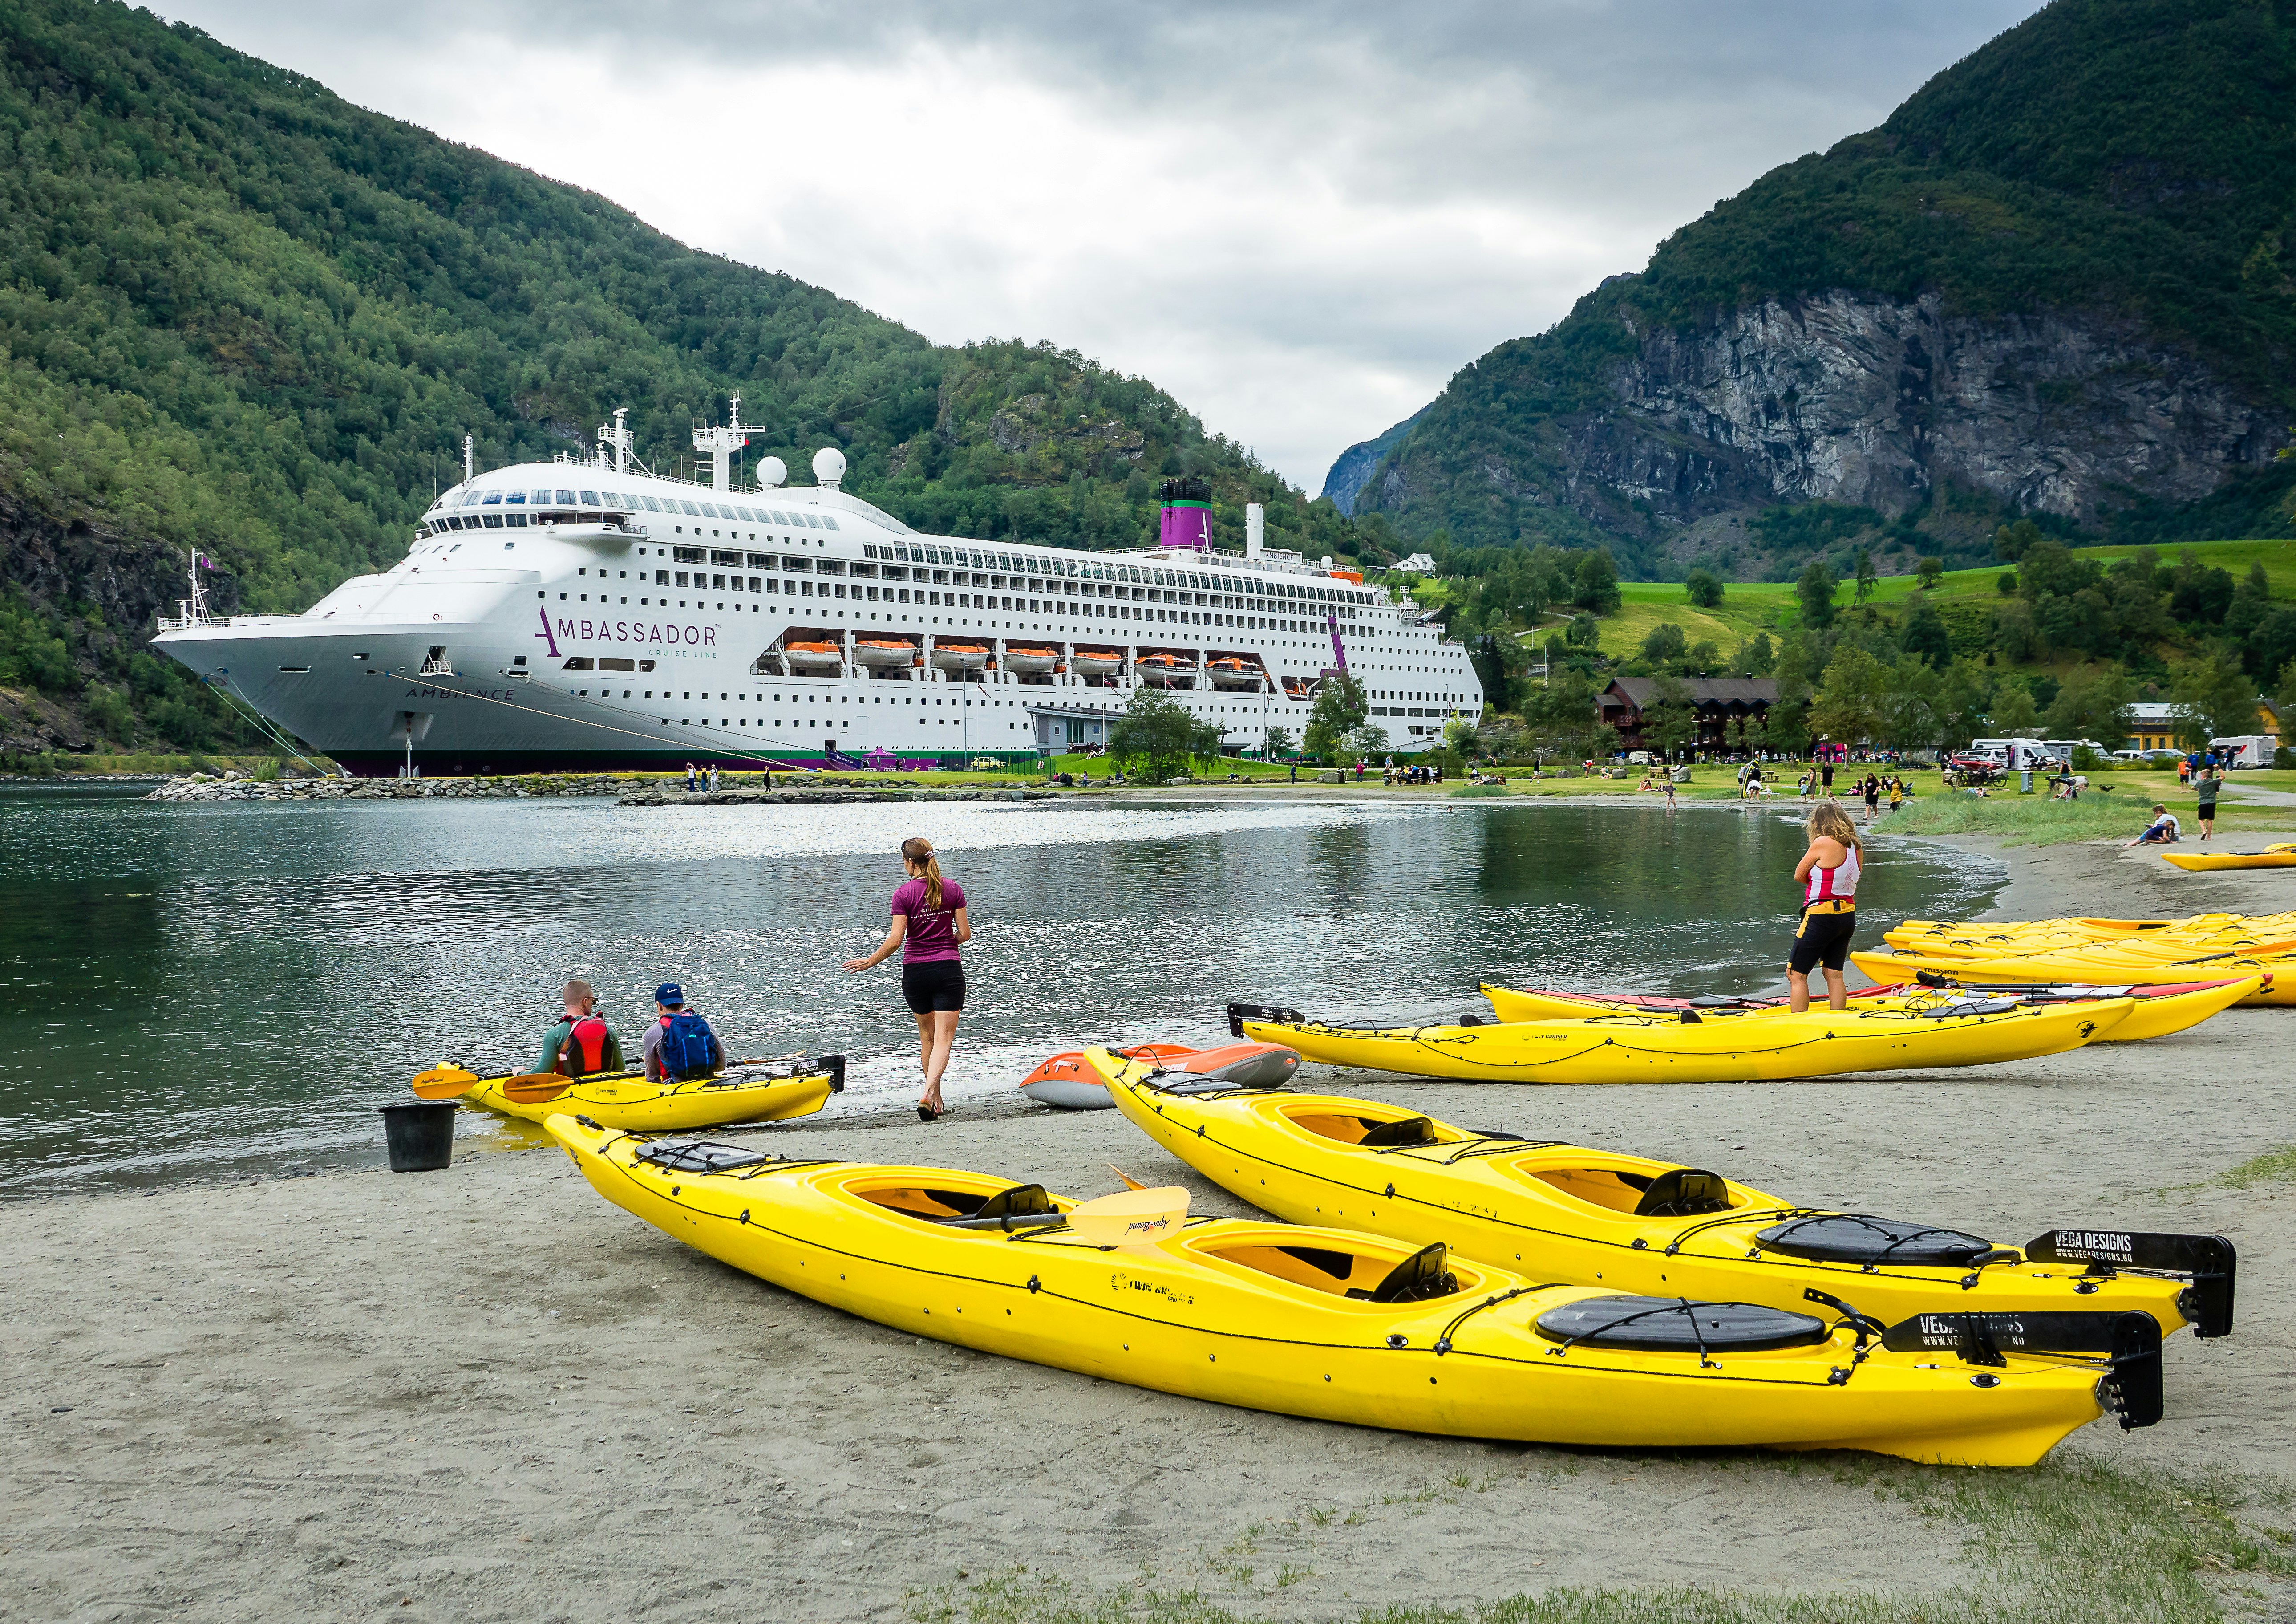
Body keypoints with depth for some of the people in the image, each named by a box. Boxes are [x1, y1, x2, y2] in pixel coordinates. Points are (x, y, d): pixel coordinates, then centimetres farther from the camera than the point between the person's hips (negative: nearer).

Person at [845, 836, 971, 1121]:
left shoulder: (904, 894, -7)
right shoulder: (953, 889, -1)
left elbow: (895, 940, -11)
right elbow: (965, 933, 1)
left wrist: (868, 962, 2)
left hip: (914, 971, 0)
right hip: (948, 969, 0)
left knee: (927, 1037, 16)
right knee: (943, 1038, -5)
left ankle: (936, 1102, 21)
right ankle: (928, 1094, -26)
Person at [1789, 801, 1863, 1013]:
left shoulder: (1823, 843, -14)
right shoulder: (1856, 848, 6)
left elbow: (1799, 876, -4)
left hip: (1821, 916, -7)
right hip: (1848, 916, 7)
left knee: (1796, 975, 1)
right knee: (1834, 975, 14)